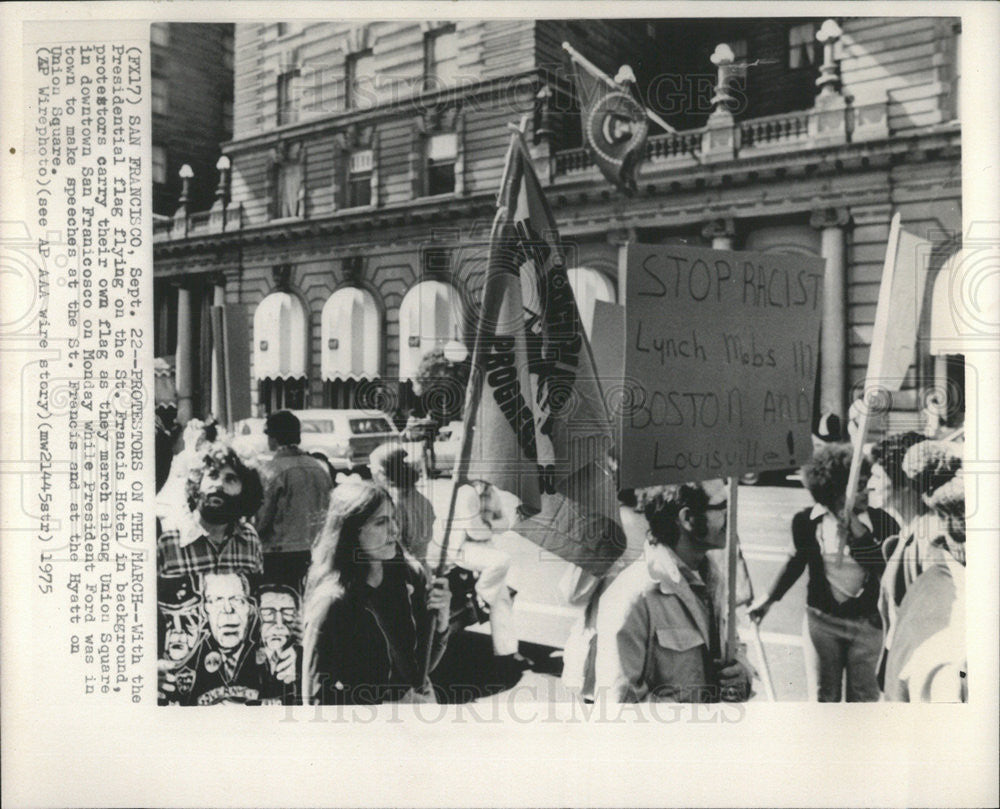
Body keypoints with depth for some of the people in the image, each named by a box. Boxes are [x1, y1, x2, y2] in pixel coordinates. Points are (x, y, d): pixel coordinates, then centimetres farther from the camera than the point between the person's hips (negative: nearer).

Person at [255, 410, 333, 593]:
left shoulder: (273, 470, -11)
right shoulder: (320, 468, 7)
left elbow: (262, 518, -10)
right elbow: (329, 511, 11)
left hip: (280, 552, -6)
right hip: (316, 553, 6)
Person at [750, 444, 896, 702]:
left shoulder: (880, 521, -12)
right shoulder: (806, 522, -9)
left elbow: (885, 566, -23)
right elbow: (798, 560, 7)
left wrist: (855, 527, -25)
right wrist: (769, 600, 10)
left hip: (866, 622, -1)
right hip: (823, 619, 1)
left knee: (863, 695, 11)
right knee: (827, 693, 17)